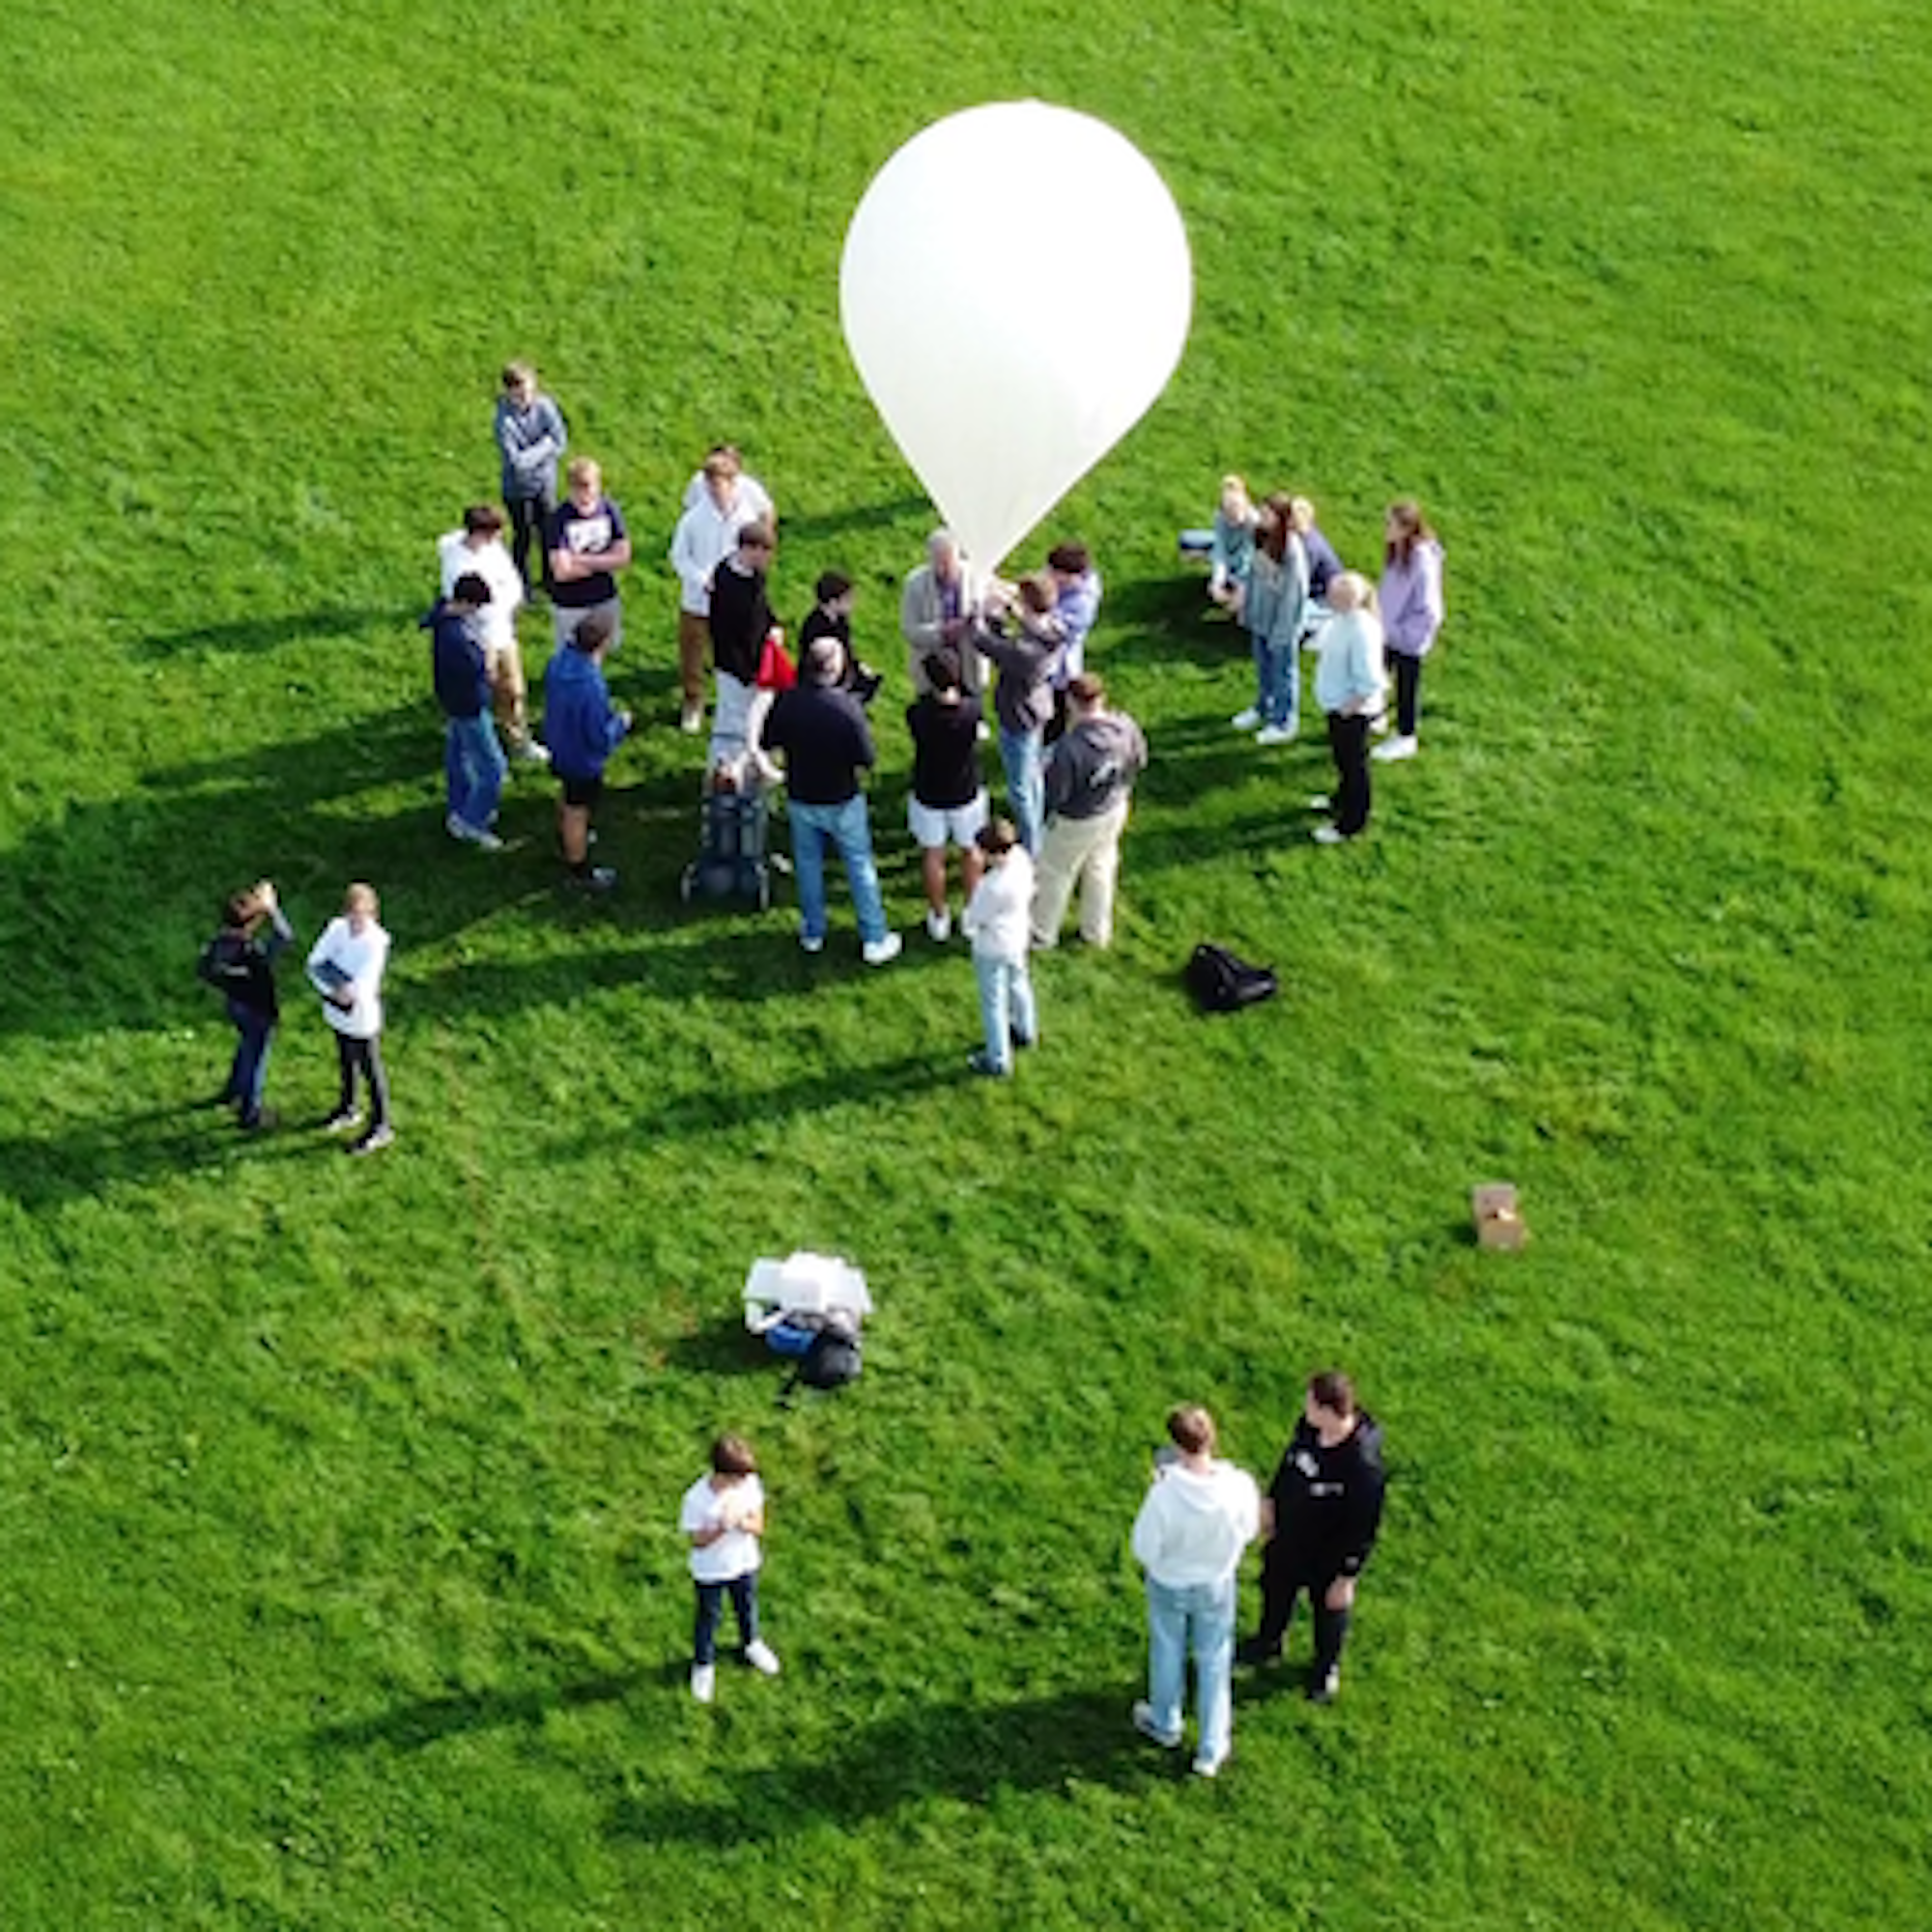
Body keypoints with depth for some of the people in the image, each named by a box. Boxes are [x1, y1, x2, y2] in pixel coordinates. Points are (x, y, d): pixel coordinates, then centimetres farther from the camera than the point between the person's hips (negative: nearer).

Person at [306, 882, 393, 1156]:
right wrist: (336, 990, -26)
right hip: (338, 1012, 6)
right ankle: (348, 1110, 49)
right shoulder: (338, 927, -11)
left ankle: (380, 1127, 28)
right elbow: (315, 964, -12)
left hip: (362, 1019, -6)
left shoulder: (376, 942, -28)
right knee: (346, 1062, 26)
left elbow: (361, 990, -29)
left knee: (369, 1071, 11)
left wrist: (331, 978, -16)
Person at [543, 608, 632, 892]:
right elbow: (601, 738, -30)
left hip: (560, 747, 7)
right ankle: (580, 872, 37)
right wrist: (621, 723, -11)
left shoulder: (560, 661, -19)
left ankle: (566, 838, 61)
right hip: (583, 760, -7)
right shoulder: (591, 687, -41)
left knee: (568, 797, 34)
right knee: (578, 812, 15)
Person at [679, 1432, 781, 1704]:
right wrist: (721, 1529, -39)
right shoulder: (696, 1499, -32)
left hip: (745, 1563, 4)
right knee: (709, 1618, 18)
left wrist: (743, 1523, -37)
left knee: (747, 1607, 28)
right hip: (710, 1572, -4)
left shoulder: (750, 1484, -21)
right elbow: (697, 1541, -21)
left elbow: (759, 1527, -14)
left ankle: (751, 1644, 58)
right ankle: (703, 1664, 44)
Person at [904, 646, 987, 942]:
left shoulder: (917, 715, -29)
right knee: (971, 851, 25)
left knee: (932, 856, 22)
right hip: (966, 794, 0)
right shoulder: (971, 711, -28)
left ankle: (939, 919, 37)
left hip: (928, 797, 0)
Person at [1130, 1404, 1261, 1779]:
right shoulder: (1240, 1487, -29)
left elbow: (1145, 1550, -21)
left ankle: (1165, 1724, 53)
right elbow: (1248, 1531, -9)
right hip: (1216, 1585, 1)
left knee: (1167, 1652, 28)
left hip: (1169, 1586, -1)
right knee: (1214, 1663, 24)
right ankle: (1211, 1750, 38)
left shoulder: (1165, 1495, -37)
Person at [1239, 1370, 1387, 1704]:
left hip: (1327, 1558, -6)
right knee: (1275, 1589, 31)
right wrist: (1271, 1500, 13)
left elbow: (1364, 1528, -28)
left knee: (1329, 1613, 24)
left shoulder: (1363, 1465, -40)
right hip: (1287, 1539, 6)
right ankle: (1268, 1644, 62)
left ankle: (1326, 1668, 54)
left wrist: (1347, 1578, -19)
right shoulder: (1308, 1425, -21)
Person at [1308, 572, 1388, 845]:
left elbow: (1369, 684, -31)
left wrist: (1348, 708, -20)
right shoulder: (1340, 618, -3)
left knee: (1352, 763, 6)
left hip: (1353, 711, -10)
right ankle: (1343, 800, 51)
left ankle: (1350, 823, 20)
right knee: (1342, 758, 29)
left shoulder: (1362, 631, -32)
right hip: (1337, 705, 10)